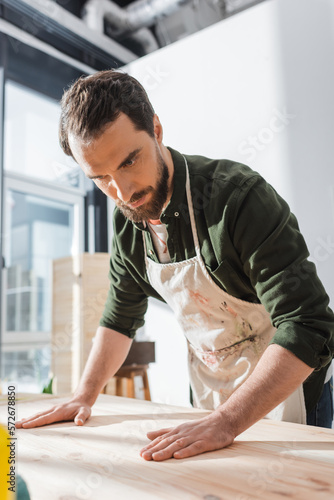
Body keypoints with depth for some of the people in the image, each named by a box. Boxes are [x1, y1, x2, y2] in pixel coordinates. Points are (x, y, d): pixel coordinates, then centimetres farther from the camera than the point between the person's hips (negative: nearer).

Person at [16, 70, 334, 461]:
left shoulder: (239, 195, -29)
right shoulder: (126, 222, -7)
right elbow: (120, 318, 4)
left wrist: (225, 423, -39)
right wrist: (84, 396, -5)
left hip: (285, 388, -5)